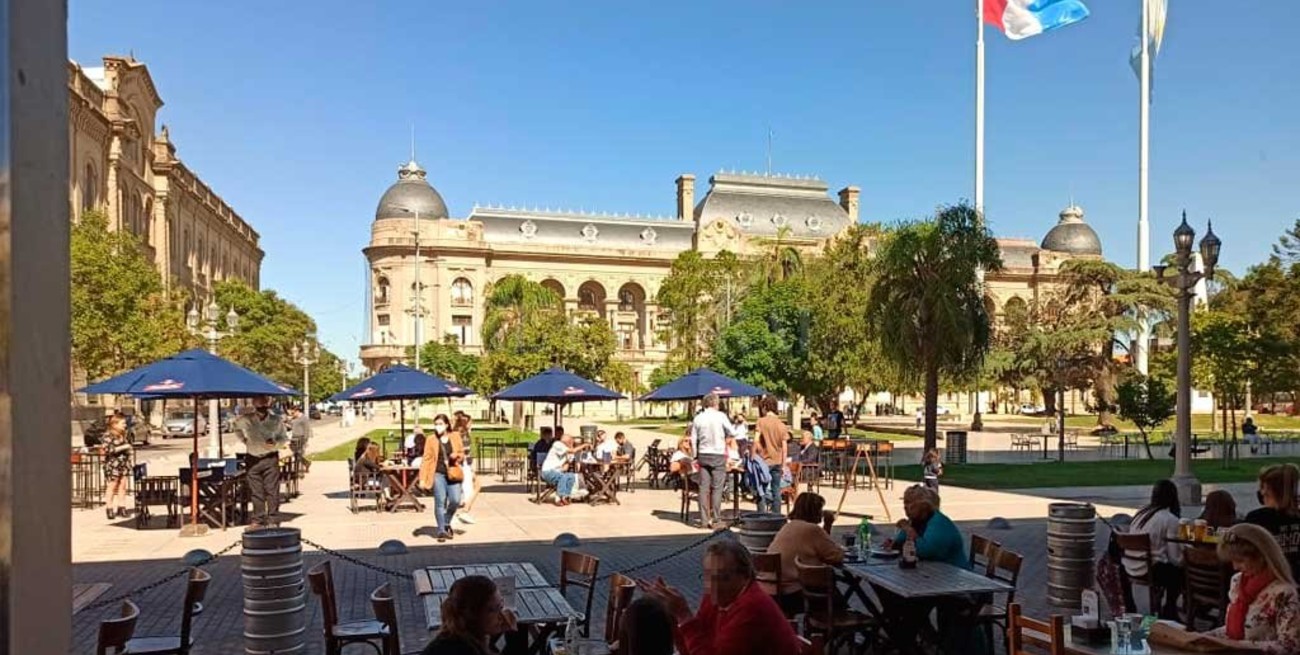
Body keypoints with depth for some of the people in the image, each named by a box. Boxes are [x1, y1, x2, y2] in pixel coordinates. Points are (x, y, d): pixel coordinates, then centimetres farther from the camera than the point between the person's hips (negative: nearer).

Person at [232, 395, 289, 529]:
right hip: (253, 459, 1)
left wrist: (275, 443, -12)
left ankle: (273, 520, 5)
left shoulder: (276, 421, -3)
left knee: (272, 491, -2)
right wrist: (243, 438, 11)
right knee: (256, 492, 6)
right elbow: (235, 427, 20)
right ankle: (258, 520, 16)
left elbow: (284, 437, 7)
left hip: (270, 458, -1)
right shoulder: (245, 419, -2)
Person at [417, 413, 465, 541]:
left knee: (455, 500, -5)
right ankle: (441, 530, 5)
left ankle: (447, 523, 22)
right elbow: (426, 459, 0)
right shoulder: (431, 440, 1)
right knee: (440, 502, -5)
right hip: (438, 474, -2)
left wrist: (457, 455, -8)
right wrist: (422, 478, -5)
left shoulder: (455, 436, 7)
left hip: (453, 474, 2)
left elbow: (462, 453, 16)